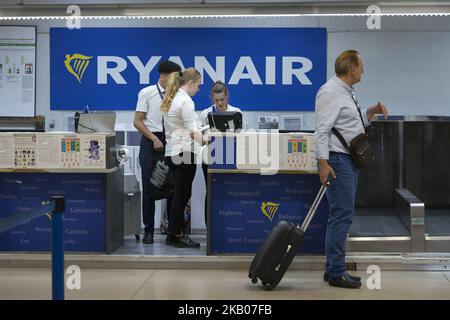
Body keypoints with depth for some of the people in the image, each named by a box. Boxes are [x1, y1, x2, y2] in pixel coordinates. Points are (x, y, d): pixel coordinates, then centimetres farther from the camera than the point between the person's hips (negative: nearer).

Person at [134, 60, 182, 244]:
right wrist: (154, 139, -14)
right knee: (149, 187, 2)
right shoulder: (147, 93, -3)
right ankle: (148, 231, 10)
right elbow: (138, 122, -4)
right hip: (150, 142, -2)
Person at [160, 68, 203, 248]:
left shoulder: (170, 99, 14)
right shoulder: (186, 101, -14)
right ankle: (176, 236, 2)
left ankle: (174, 233, 15)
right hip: (185, 152, -9)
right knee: (182, 195, -3)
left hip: (172, 152, 9)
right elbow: (193, 131, -17)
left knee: (180, 194, 13)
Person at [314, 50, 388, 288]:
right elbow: (322, 129, -20)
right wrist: (323, 162, -25)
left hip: (350, 159, 10)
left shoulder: (347, 92, 16)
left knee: (340, 216, 12)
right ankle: (336, 273, -5)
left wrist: (372, 112, 11)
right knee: (342, 216, -10)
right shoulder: (331, 92, -14)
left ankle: (333, 269, 18)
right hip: (338, 161, -10)